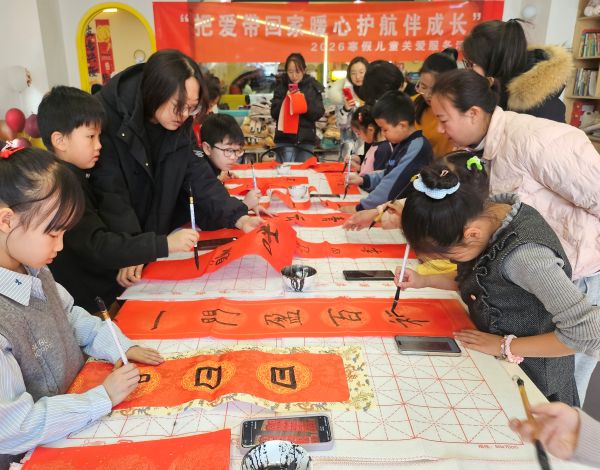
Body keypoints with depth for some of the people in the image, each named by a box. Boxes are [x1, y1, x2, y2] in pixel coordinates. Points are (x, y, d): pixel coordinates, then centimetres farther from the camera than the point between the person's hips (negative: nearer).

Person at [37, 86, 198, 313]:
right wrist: (165, 244, -31)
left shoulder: (73, 177, 10)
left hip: (102, 289, 8)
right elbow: (96, 246, -27)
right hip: (89, 305, -8)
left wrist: (122, 264, 4)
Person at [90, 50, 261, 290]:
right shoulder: (107, 116, -22)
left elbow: (200, 177, -9)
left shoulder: (181, 126, -6)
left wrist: (238, 217, -22)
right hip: (115, 244, -4)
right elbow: (109, 191, -26)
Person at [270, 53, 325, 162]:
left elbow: (319, 114, -3)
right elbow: (274, 113, 0)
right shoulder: (281, 85, 4)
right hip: (285, 139, -1)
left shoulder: (313, 86, 4)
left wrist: (304, 100, -15)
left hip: (306, 139, 1)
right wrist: (285, 100, -15)